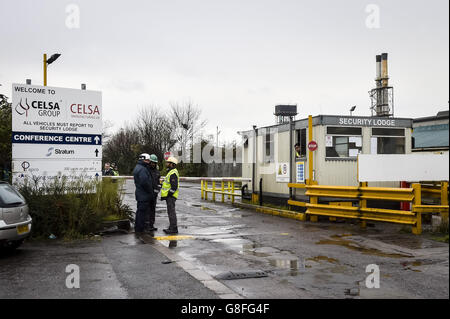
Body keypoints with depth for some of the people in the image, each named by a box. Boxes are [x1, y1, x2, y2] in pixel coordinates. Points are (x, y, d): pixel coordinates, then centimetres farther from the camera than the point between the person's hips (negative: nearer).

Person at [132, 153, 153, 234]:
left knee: (140, 211, 18)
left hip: (140, 193, 11)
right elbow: (145, 182, -26)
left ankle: (137, 228, 27)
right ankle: (139, 229, 0)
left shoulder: (137, 167, 16)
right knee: (142, 211, -5)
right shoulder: (142, 169, -19)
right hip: (144, 195, -11)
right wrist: (150, 192, -14)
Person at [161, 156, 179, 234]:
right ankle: (172, 227, 19)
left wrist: (167, 195, -20)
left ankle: (174, 229, -7)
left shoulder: (173, 174, -17)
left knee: (171, 212, -9)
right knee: (170, 212, 13)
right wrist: (164, 195, 20)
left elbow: (174, 187, -23)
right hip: (169, 196, 11)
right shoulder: (171, 172, 18)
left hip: (170, 196, -11)